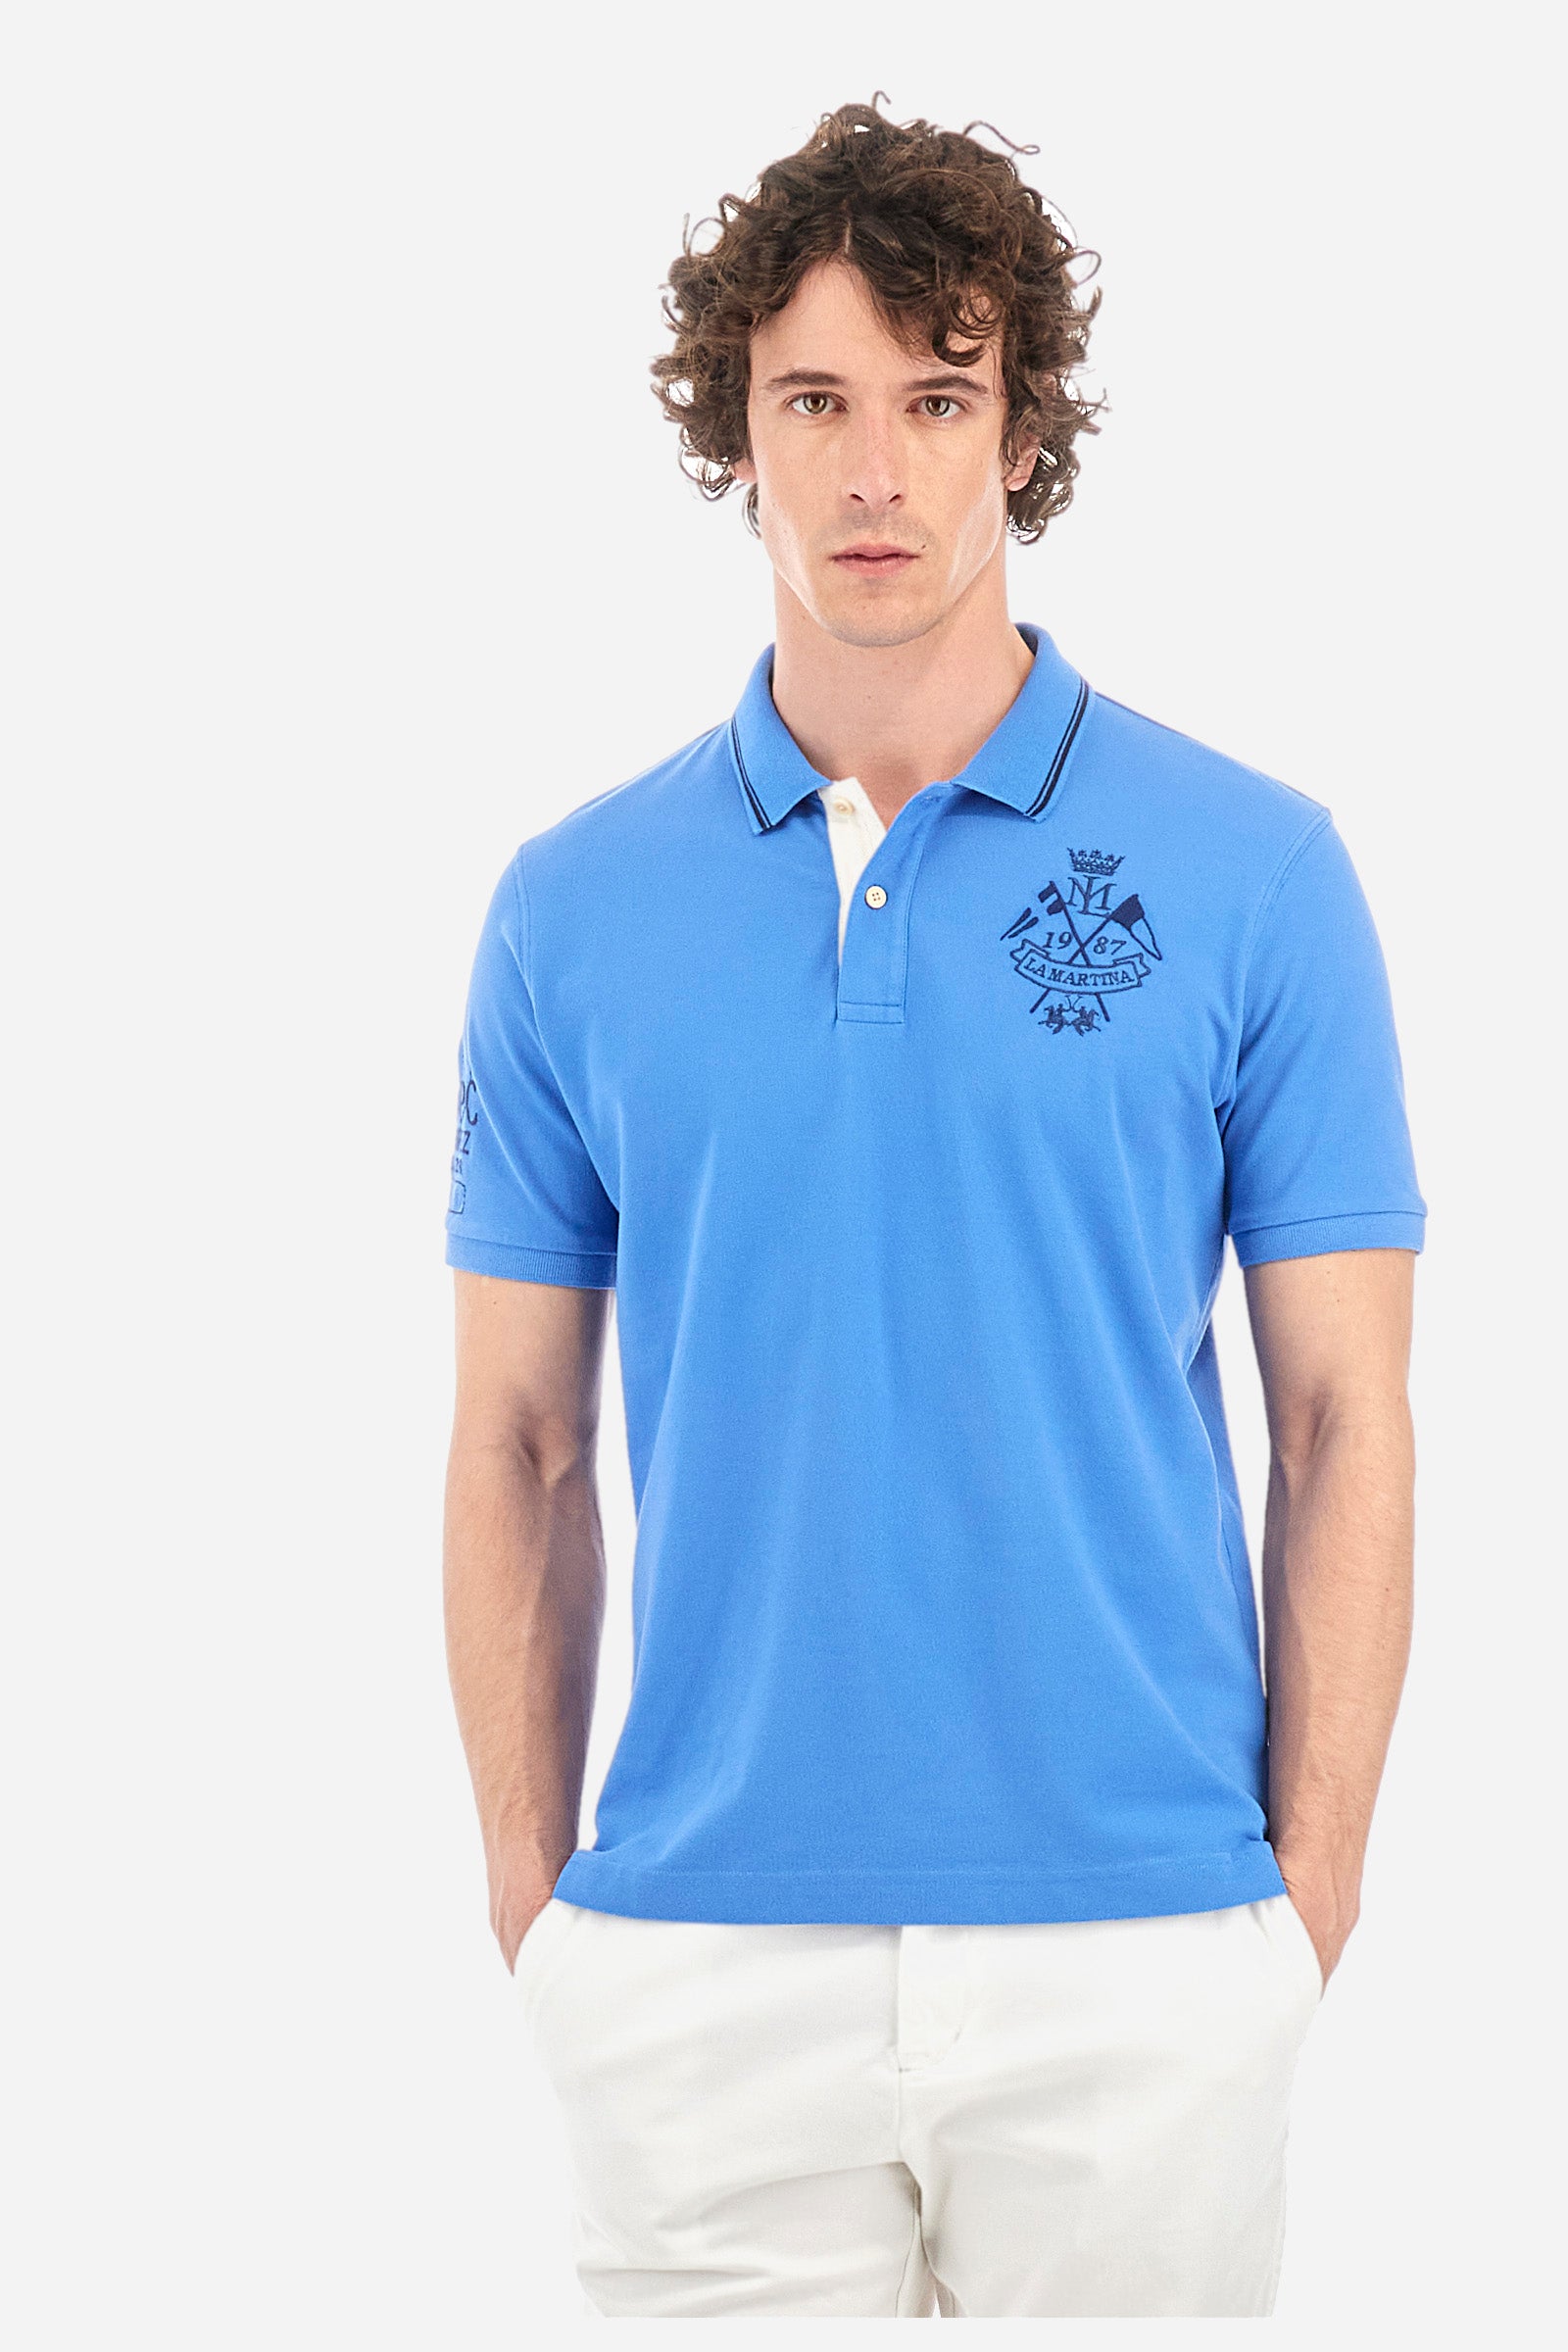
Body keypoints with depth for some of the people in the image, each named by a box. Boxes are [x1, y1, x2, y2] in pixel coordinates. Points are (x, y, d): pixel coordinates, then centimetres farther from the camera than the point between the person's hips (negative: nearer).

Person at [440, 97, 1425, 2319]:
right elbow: (522, 1444, 8)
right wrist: (529, 1893, 3)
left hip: (1134, 1953, -1)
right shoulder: (574, 907, 5)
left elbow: (1342, 1420, 0)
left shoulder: (1255, 871, -1)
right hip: (700, 1954, 1)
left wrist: (1311, 1890, -4)